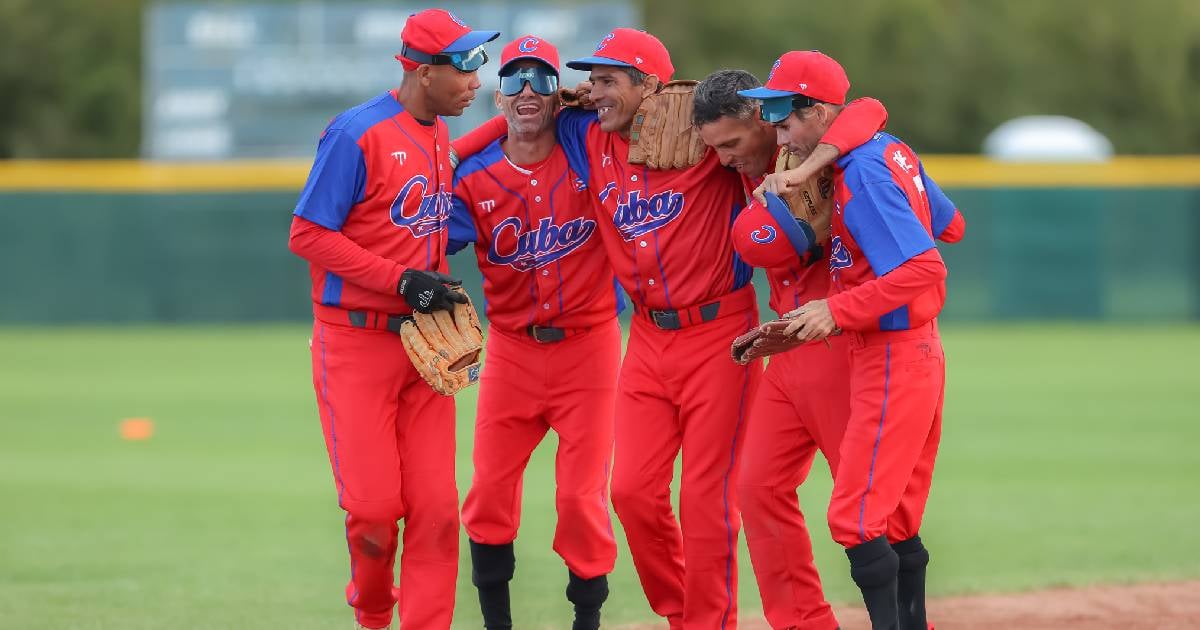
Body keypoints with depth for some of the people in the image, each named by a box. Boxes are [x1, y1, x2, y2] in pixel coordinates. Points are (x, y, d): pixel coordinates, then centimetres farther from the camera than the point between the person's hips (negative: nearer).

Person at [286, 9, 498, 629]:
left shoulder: (441, 138, 11)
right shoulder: (357, 134, -13)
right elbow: (308, 234, -14)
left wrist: (441, 289, 6)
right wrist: (401, 280, -19)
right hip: (356, 344, -6)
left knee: (435, 508, -2)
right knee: (373, 505, -8)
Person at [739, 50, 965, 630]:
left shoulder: (861, 174, -20)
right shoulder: (890, 150, 8)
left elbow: (923, 271, -26)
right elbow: (949, 225, 20)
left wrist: (838, 310, -24)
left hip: (891, 359, -10)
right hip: (922, 354, 10)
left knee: (855, 518, -10)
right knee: (897, 524, 14)